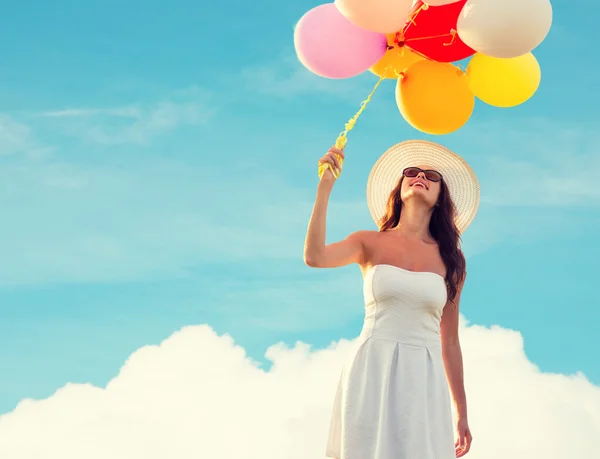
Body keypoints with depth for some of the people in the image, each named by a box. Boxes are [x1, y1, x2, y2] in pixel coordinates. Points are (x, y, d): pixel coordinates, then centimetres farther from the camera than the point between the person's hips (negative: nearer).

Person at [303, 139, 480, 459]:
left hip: (424, 379, 1)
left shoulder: (450, 260, 9)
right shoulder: (371, 244, 5)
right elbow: (314, 257, -15)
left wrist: (462, 414, 13)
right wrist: (325, 185, -13)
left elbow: (449, 342, 13)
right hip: (371, 373, -1)